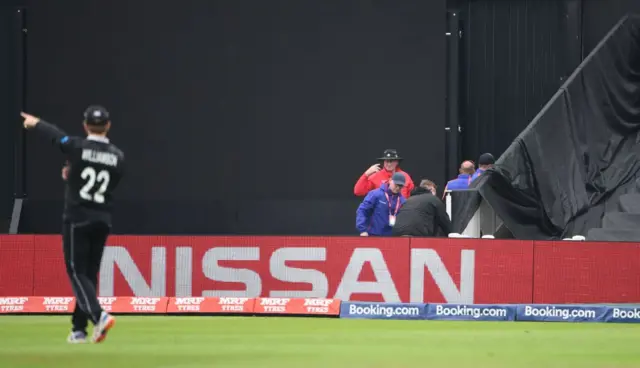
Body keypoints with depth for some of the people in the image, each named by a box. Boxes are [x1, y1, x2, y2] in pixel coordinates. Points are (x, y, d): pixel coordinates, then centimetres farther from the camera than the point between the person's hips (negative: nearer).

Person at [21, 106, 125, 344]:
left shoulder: (77, 148, -10)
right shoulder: (117, 157, 1)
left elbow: (53, 134, 8)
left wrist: (34, 123, 29)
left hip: (77, 219, -4)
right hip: (102, 221, 4)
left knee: (77, 273, -3)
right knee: (90, 273, 12)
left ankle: (99, 315, -25)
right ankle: (79, 329, 13)